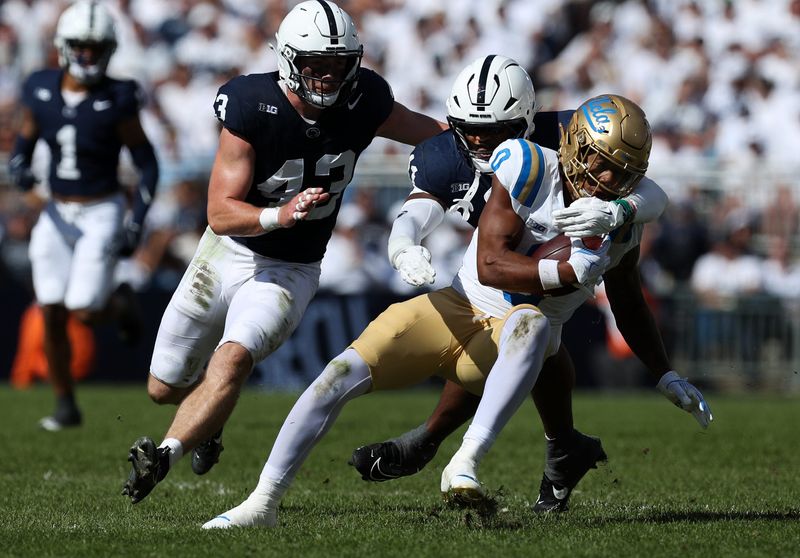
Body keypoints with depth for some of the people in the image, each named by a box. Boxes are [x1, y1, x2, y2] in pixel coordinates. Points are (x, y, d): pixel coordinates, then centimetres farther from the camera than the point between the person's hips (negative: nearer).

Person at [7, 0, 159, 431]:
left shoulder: (117, 102, -14)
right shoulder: (41, 92, -3)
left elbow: (147, 165, -7)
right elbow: (24, 142, 10)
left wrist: (136, 223, -13)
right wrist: (18, 170, -13)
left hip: (101, 216, -4)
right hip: (57, 216, 4)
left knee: (84, 312, -12)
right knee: (51, 316, 1)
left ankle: (119, 303, 24)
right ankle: (66, 406, 16)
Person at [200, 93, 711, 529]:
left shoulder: (624, 219, -1)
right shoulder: (530, 170, -16)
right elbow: (490, 266, -19)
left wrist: (667, 375, 20)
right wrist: (569, 271, -29)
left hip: (507, 349, 1)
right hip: (457, 311, -1)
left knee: (532, 323, -37)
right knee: (345, 372, -17)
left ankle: (466, 465, -43)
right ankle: (263, 503, -9)